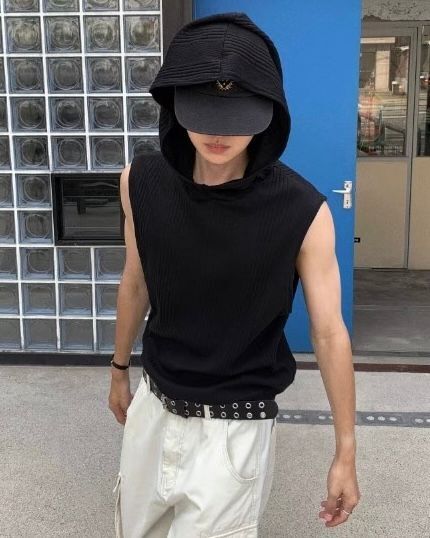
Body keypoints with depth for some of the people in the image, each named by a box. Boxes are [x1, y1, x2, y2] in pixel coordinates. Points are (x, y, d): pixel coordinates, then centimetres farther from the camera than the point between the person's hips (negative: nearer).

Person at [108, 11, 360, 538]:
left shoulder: (303, 211, -22)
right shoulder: (142, 182, -11)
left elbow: (329, 334, -13)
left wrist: (345, 453, -7)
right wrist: (119, 369, 17)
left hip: (236, 427, -4)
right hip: (154, 405, 4)